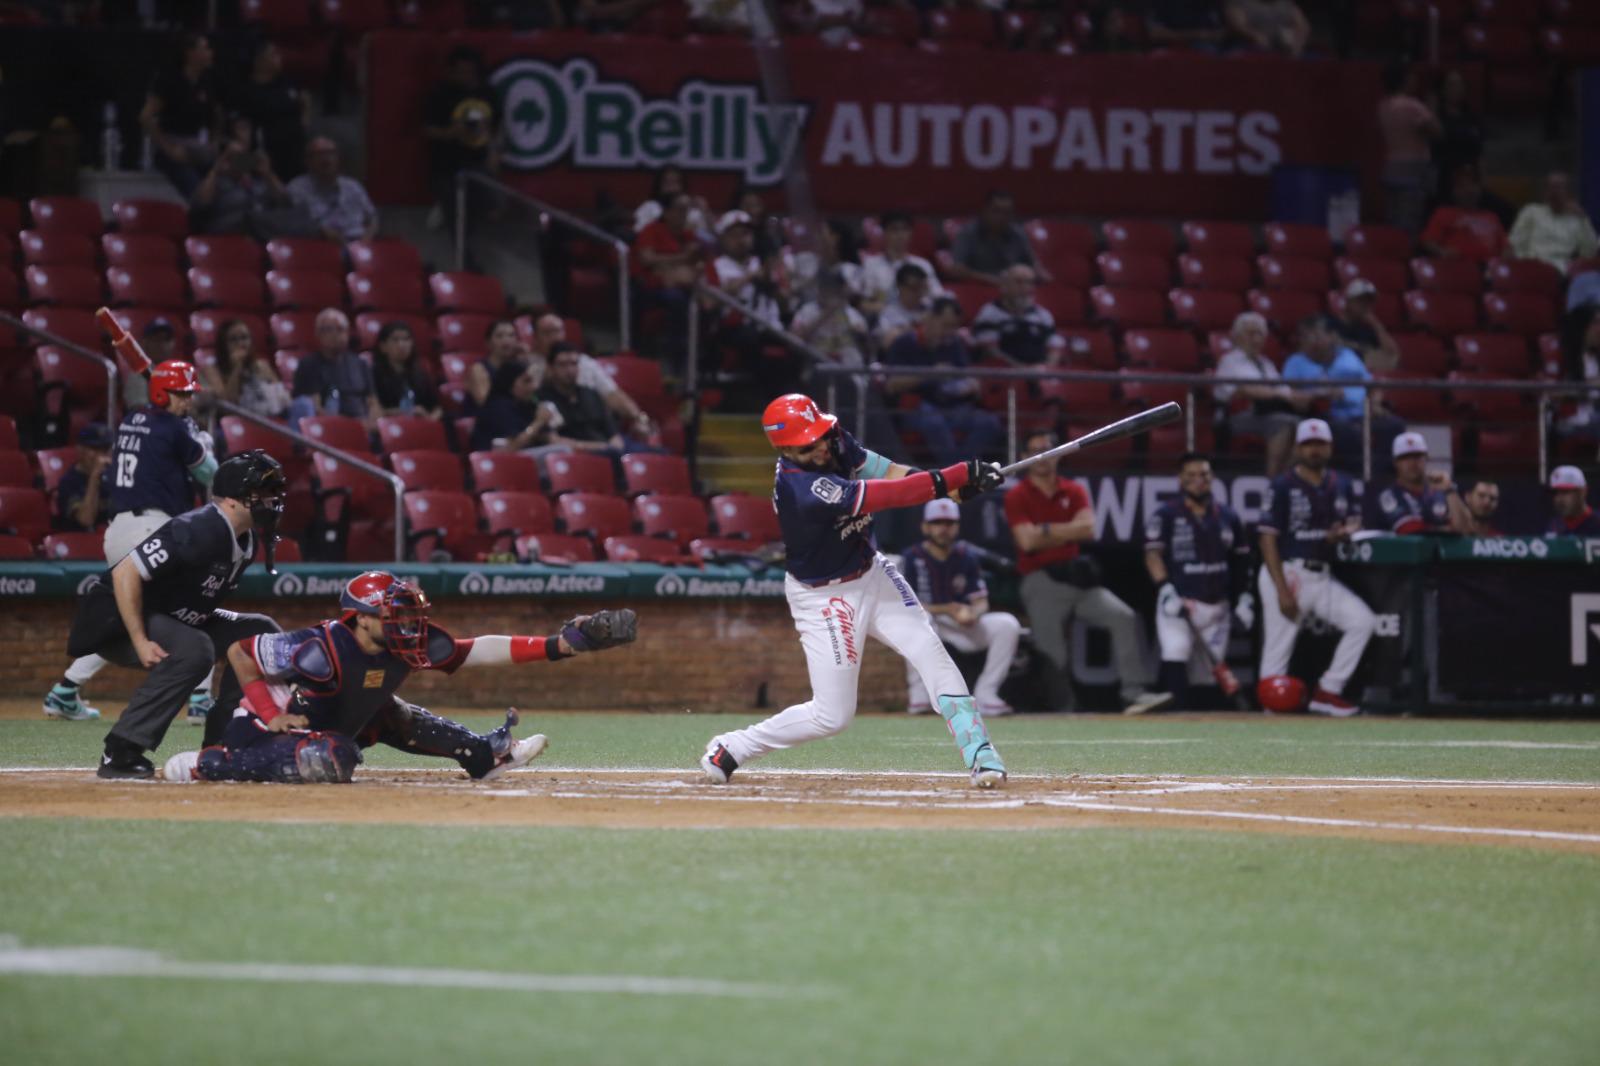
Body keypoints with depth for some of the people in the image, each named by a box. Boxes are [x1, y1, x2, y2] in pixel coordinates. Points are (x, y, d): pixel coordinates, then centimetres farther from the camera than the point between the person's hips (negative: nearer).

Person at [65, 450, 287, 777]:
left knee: (260, 632, 3)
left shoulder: (247, 539, 2)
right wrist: (140, 642, -30)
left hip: (177, 620, 10)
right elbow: (125, 574, -30)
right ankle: (119, 755, -29)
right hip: (114, 618, -10)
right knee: (193, 649, -35)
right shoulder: (196, 530, -27)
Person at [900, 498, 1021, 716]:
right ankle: (918, 696, -28)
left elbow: (981, 602, 4)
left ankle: (984, 695, -18)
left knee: (1007, 624, -17)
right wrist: (948, 610, -24)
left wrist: (973, 613, -22)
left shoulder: (965, 558, 6)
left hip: (962, 629, 4)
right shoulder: (912, 559, -7)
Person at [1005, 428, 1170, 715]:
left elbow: (1087, 529, -5)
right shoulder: (1017, 496, 0)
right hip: (1041, 582, -4)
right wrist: (1067, 531, -4)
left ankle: (1133, 693, -20)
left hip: (1076, 577, 4)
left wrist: (1046, 531, -9)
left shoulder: (1074, 491, 12)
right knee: (1054, 655, -8)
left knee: (1124, 618, -15)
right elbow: (1027, 541, -14)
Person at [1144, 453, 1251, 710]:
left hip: (1217, 603, 5)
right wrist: (1166, 591, -19)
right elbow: (1153, 555, -8)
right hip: (1179, 601, -5)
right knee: (1175, 658, -20)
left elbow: (1240, 561, 18)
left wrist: (1244, 597, 11)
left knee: (1215, 665, 10)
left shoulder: (1227, 516, 11)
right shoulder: (1165, 515, -2)